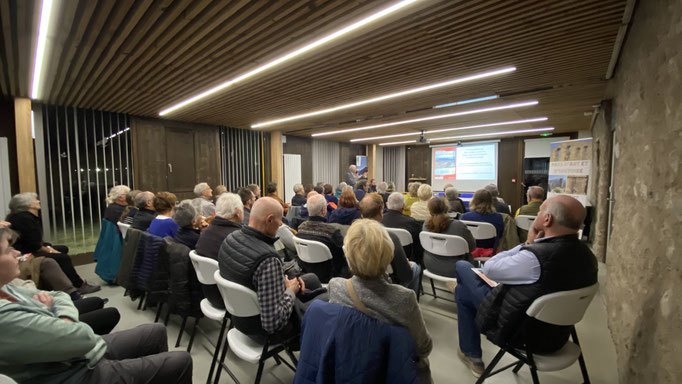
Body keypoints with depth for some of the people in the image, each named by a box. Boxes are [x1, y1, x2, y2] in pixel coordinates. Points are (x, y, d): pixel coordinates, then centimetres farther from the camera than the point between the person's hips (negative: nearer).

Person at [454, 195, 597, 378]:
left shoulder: (535, 257, -36)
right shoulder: (587, 256, -10)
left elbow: (489, 268, -21)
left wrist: (527, 244, -16)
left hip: (519, 332, -7)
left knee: (463, 291, 11)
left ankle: (472, 355, 25)